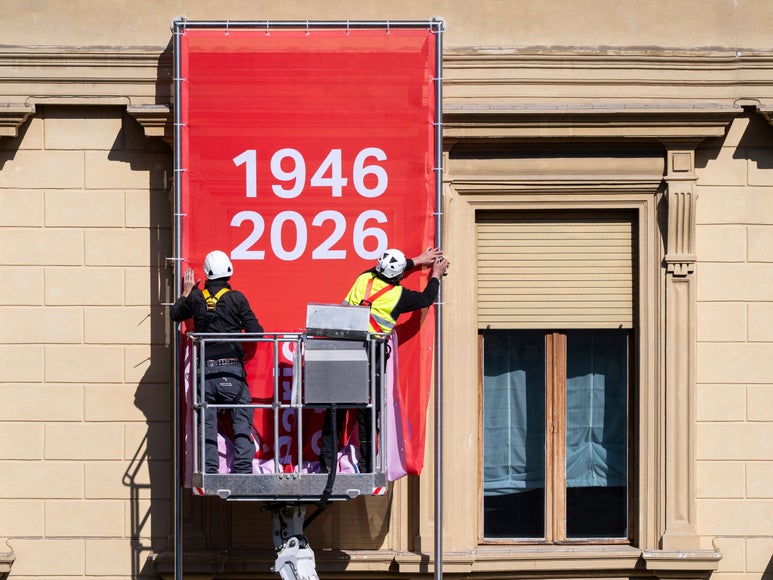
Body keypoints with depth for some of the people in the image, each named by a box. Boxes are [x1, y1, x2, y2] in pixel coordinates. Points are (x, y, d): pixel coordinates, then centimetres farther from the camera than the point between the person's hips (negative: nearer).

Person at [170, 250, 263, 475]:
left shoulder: (196, 298, 2)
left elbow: (175, 314, 20)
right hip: (232, 369, -2)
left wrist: (186, 292, 32)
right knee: (242, 421, 2)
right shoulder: (236, 298, -4)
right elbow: (255, 331, -3)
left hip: (205, 369, 2)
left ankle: (209, 469, 1)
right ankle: (243, 468, -7)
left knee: (207, 423, 6)